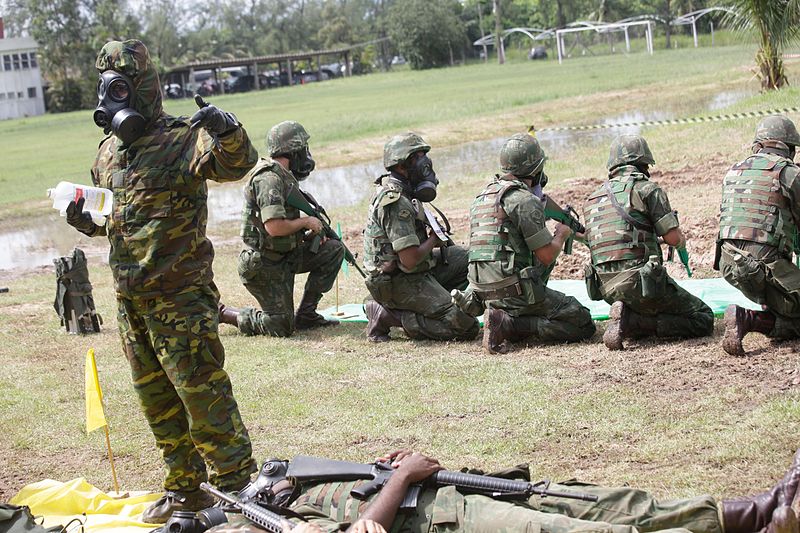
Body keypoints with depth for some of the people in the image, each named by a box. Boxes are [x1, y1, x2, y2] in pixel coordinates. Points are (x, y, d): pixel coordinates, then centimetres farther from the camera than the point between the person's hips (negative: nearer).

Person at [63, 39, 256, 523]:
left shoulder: (181, 140, -13)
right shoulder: (109, 151, 11)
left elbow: (235, 163, -29)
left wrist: (228, 132, -48)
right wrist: (86, 219, 4)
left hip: (179, 296, -8)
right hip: (131, 299, 8)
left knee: (202, 390, -6)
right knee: (157, 399, 15)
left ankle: (238, 486, 5)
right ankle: (185, 488, 27)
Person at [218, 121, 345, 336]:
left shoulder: (283, 176, 10)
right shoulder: (268, 179, -21)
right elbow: (274, 227, -29)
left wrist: (309, 234, 3)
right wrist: (305, 222, -14)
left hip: (284, 256, 9)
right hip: (264, 266, -9)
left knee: (334, 250, 2)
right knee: (282, 327, -6)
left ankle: (306, 313, 8)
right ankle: (223, 314, 9)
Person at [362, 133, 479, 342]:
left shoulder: (402, 191, 10)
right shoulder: (396, 203, -23)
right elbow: (410, 260, -26)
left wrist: (432, 234, 8)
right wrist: (433, 240, -8)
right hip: (397, 283, -10)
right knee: (464, 325, -16)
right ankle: (389, 317, -9)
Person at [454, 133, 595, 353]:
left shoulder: (482, 196, 15)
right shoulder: (524, 200, -12)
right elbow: (547, 256, -11)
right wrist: (561, 235, 10)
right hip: (516, 291, -9)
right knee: (583, 325, -3)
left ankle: (507, 321, 7)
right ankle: (509, 324, -14)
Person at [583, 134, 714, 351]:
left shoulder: (592, 199, 16)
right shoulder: (647, 189, -4)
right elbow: (673, 238, -8)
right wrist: (681, 240, 17)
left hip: (606, 289, 8)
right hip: (640, 282, -8)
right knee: (703, 319, 4)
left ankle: (627, 317, 1)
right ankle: (631, 322, -10)